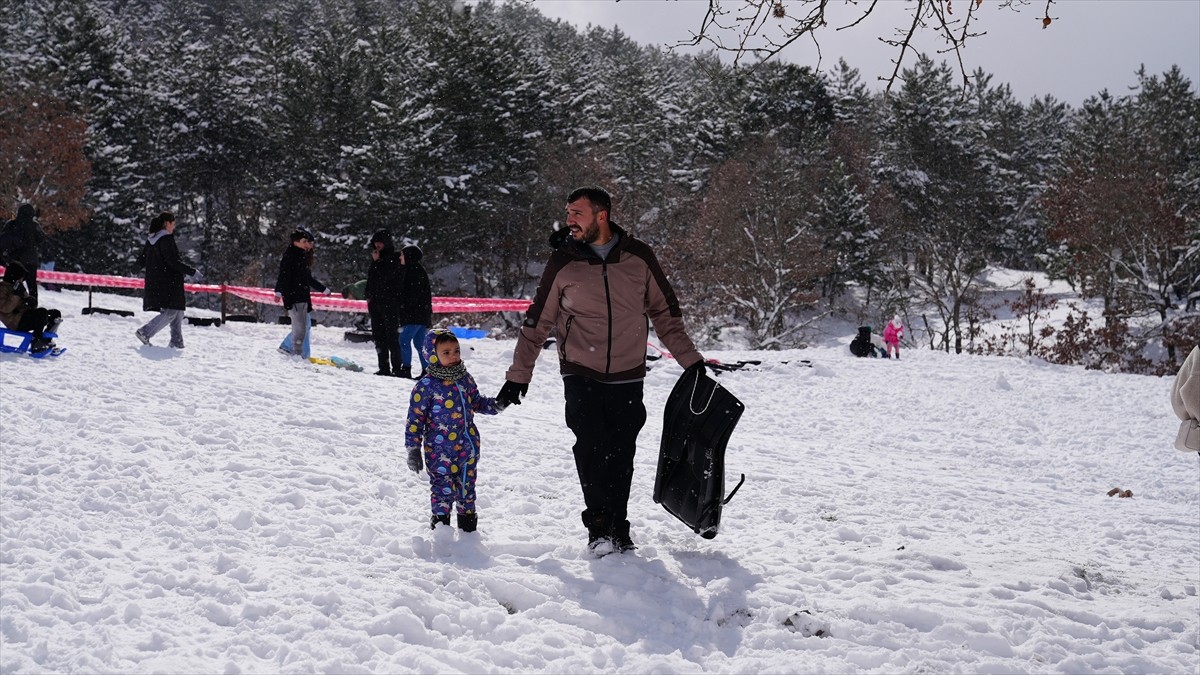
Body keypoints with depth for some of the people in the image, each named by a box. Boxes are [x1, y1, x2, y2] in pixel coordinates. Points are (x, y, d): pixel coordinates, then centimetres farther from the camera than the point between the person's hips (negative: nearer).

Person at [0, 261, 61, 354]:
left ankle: (46, 341, -3)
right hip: (16, 322, -10)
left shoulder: (20, 287, 21)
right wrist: (16, 295, -25)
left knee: (56, 314, 5)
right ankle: (36, 344, -31)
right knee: (42, 312, -32)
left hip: (24, 314, 10)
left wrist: (30, 301, 2)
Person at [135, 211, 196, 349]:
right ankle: (145, 332, -14)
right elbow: (173, 261, -20)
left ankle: (176, 341, 11)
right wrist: (192, 271, -14)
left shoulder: (150, 240, 12)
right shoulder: (166, 239, -14)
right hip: (169, 283, -9)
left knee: (178, 311, 14)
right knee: (170, 312, -6)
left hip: (153, 283, 9)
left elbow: (142, 260, 16)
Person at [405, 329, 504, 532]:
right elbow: (415, 418, -8)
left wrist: (496, 405, 1)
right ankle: (441, 520, 14)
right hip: (440, 451, -5)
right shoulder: (426, 385, -10)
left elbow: (476, 402, 21)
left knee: (467, 484, 17)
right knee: (444, 486, -2)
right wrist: (413, 449, -9)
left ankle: (467, 516, 34)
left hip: (468, 447, 5)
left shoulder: (465, 379, 6)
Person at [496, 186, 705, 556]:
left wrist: (690, 359, 9)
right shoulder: (564, 262, -1)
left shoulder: (639, 256, 0)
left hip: (627, 377, 1)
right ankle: (599, 527, -6)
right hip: (581, 376, -1)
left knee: (620, 456, 3)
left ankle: (618, 528, 14)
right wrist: (518, 376, 5)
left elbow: (665, 312, 11)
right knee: (591, 447, -15)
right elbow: (537, 323, 6)